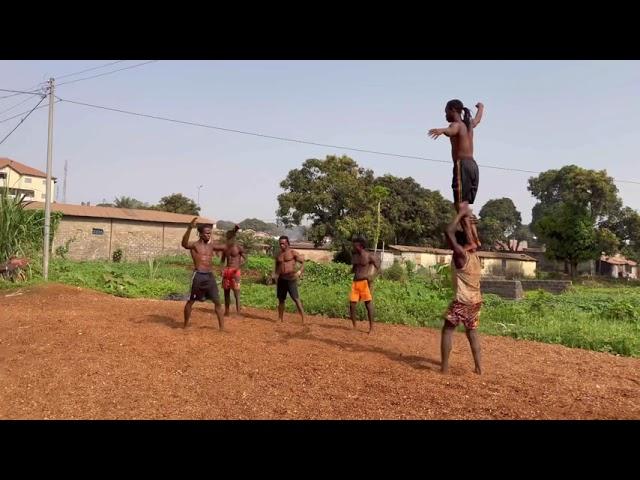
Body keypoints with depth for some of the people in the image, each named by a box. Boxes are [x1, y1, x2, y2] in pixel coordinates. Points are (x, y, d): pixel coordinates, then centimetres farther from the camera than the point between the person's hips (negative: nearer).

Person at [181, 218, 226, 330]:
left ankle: (222, 327, 11)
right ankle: (186, 325, 20)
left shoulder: (211, 246, 12)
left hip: (210, 276, 5)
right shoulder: (194, 245, -6)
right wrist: (189, 228, -43)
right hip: (198, 275, -5)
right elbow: (184, 244, -28)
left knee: (217, 301, 4)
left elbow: (226, 247, 19)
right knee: (190, 301, 5)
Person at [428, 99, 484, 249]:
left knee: (460, 205, -14)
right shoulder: (469, 124, 21)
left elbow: (451, 131, -31)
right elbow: (478, 118, 47)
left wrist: (441, 130, -53)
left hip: (462, 165, -9)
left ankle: (471, 242, -23)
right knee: (465, 205, 14)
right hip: (473, 166, 9)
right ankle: (476, 239, 13)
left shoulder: (456, 125, -4)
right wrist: (481, 107, 69)